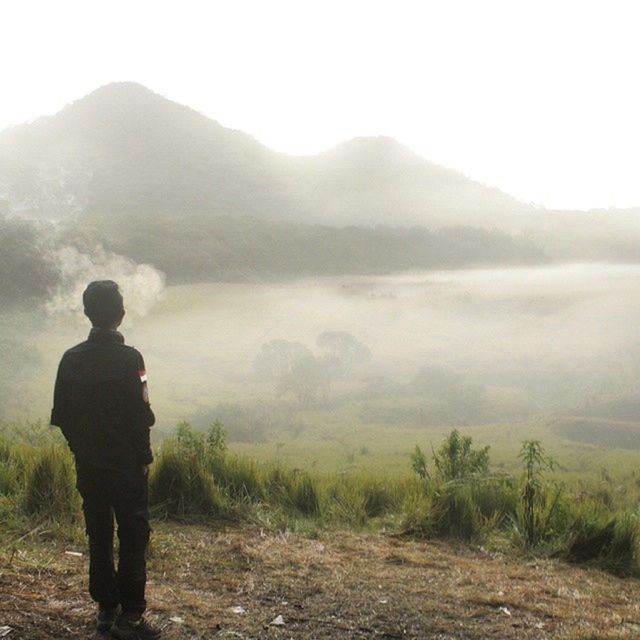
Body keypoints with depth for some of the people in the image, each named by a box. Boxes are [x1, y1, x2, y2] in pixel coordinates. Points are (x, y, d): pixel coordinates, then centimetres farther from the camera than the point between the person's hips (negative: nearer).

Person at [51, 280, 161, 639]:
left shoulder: (71, 359, 1)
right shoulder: (128, 358, -15)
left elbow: (62, 416, 6)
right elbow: (141, 416, -15)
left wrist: (82, 450, 16)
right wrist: (144, 457, -3)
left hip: (88, 465, 5)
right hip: (127, 465, -5)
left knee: (99, 538, 14)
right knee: (133, 539, 3)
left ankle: (106, 610, 22)